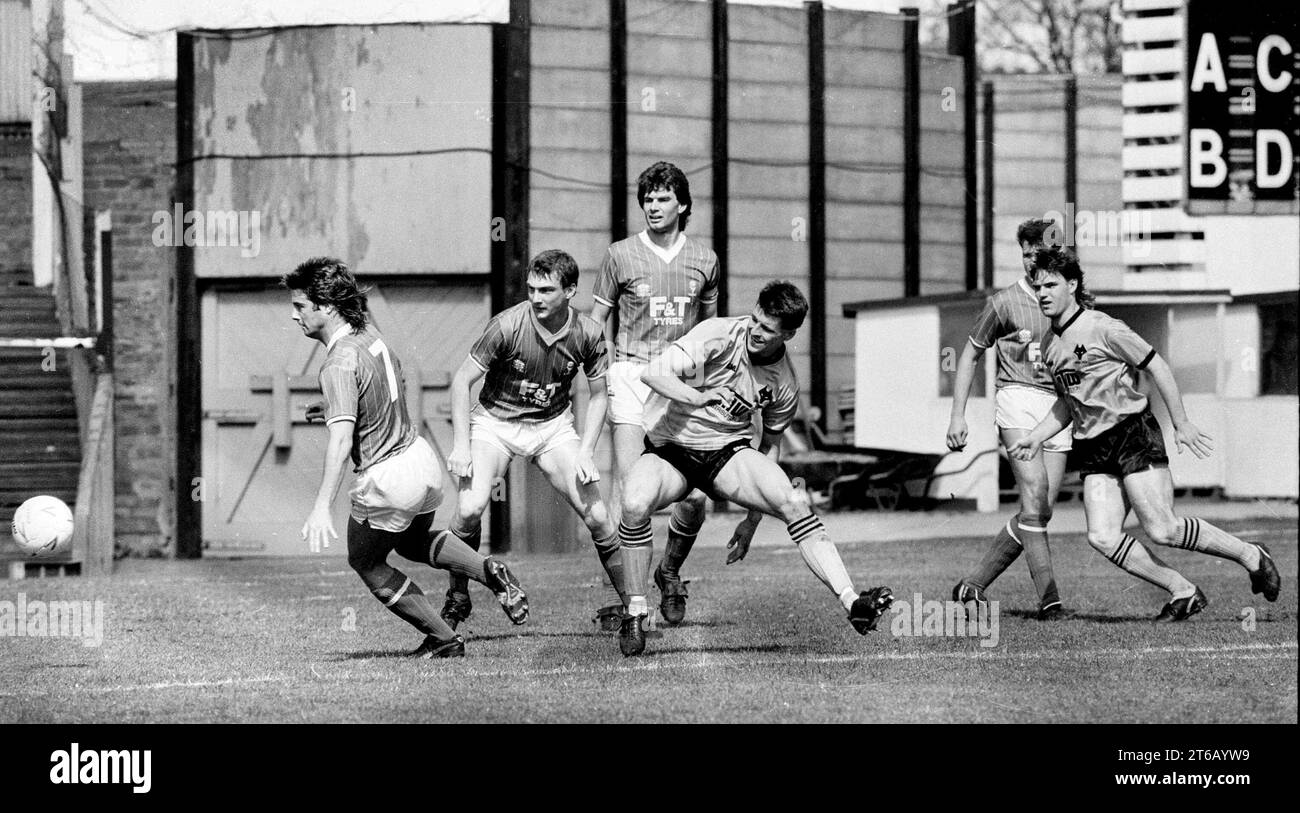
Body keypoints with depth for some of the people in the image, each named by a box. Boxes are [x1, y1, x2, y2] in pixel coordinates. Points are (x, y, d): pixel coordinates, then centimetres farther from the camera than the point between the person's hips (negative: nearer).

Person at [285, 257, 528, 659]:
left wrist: (321, 507, -38)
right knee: (413, 543, 34)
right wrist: (336, 408, 23)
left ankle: (444, 639, 17)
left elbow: (341, 438, -34)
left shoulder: (340, 363, -23)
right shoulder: (370, 334, 3)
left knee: (366, 563, 16)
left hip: (386, 481, -8)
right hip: (421, 455, 8)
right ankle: (489, 572, 13)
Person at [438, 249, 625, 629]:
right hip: (494, 422, -2)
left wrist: (586, 452, -8)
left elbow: (597, 395, 3)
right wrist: (461, 445, -19)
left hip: (553, 424, 2)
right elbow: (462, 380, -13)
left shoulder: (588, 334, -13)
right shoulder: (507, 325, -22)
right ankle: (458, 597, -1)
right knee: (469, 508, -23)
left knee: (596, 517, -7)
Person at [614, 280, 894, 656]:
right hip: (669, 446, -2)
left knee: (795, 503, -24)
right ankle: (635, 613, -15)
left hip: (728, 452, 2)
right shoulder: (718, 336, -17)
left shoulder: (784, 384, -3)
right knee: (635, 503, -34)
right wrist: (698, 397, -37)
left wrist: (752, 520, 8)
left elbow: (770, 443, 10)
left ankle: (852, 602, -29)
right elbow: (651, 373, -22)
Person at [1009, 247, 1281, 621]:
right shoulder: (1049, 346, 12)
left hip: (1133, 433, -7)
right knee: (1102, 537, -11)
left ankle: (1251, 557, 6)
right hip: (1094, 450, 7)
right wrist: (1035, 437, 13)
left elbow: (1157, 367, -7)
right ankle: (1183, 592, 1)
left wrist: (1181, 424, -6)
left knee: (1161, 530, -14)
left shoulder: (1102, 328, -11)